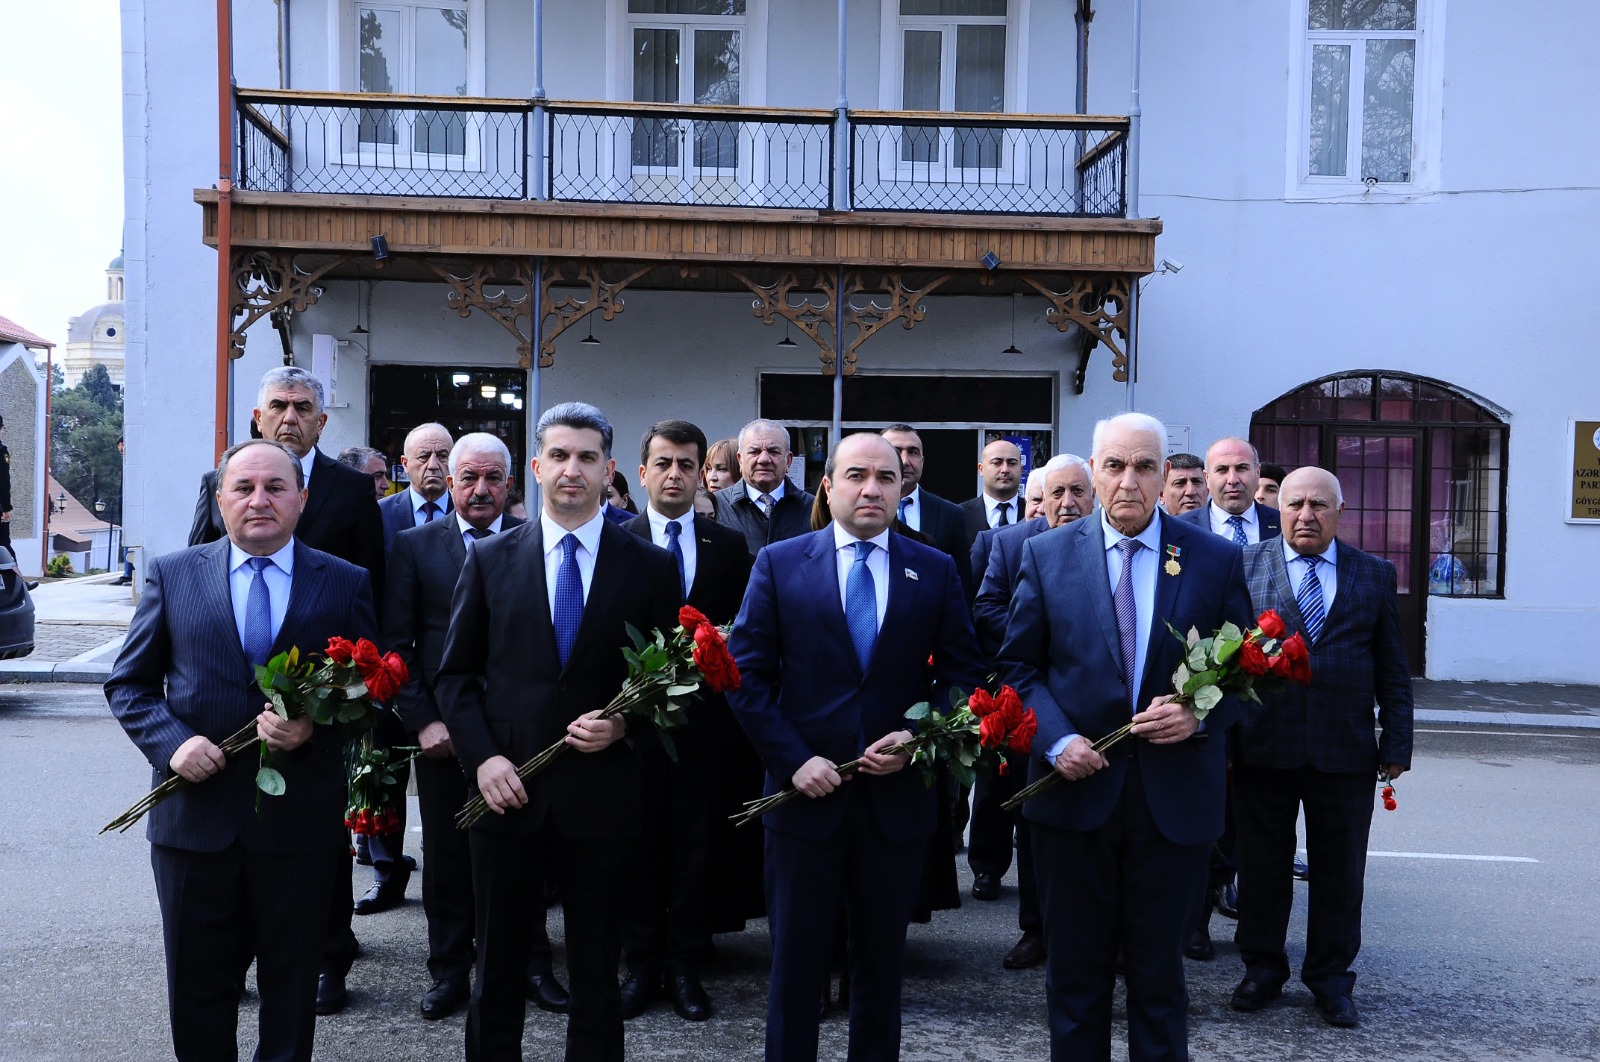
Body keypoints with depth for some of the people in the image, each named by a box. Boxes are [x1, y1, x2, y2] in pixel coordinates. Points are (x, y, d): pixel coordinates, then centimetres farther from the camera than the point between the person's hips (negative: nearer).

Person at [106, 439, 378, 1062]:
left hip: (300, 822, -1)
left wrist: (315, 728, -18)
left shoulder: (346, 584, 0)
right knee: (196, 987, 15)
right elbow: (128, 685, 5)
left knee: (291, 987, 14)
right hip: (194, 816, 1)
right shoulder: (170, 576, 2)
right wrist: (172, 742, -13)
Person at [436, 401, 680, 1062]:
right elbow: (455, 674, 5)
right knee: (498, 965, 14)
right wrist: (482, 758, -7)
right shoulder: (489, 559, 3)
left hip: (600, 797, -1)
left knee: (597, 970, 12)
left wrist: (624, 724, -13)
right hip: (505, 789, 1)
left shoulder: (651, 567, 0)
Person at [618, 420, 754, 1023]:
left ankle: (685, 967, 21)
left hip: (705, 720, 1)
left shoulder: (729, 546, 6)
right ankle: (642, 965, 21)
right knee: (639, 843, 8)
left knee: (697, 846, 8)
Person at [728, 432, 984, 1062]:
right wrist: (793, 758, -12)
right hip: (806, 791, -1)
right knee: (795, 962, 11)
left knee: (882, 963, 16)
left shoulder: (936, 572, 2)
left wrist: (919, 738, -12)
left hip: (898, 794, 1)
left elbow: (964, 675, 4)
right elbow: (747, 675, -4)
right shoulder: (779, 563, -1)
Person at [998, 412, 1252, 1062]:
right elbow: (1019, 664, 3)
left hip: (1174, 796, 0)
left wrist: (1199, 714, -15)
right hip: (1075, 788, 1)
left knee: (1159, 972, 14)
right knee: (1075, 972, 13)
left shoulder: (1215, 559, 0)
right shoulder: (1047, 555, 1)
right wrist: (1055, 739, -12)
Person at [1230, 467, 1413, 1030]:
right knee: (1261, 863, 11)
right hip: (1262, 747, -1)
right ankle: (1262, 967, 27)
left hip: (1346, 751, 1)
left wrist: (1396, 744, 3)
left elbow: (1392, 668, 8)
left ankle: (1330, 977, 27)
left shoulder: (1376, 574, 7)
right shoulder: (1244, 566, 2)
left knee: (1340, 869, 10)